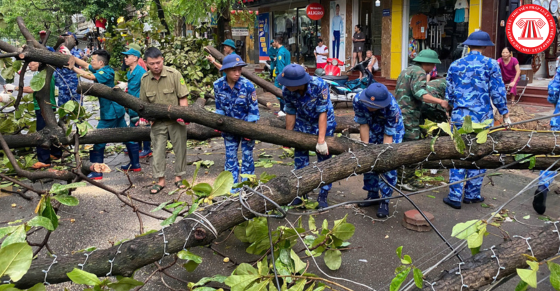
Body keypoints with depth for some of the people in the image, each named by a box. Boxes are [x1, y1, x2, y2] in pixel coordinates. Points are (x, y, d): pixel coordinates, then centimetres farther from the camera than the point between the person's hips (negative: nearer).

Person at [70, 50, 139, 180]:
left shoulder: (106, 72, -16)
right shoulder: (101, 70, 10)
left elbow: (91, 77, -31)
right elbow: (84, 64, 15)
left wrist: (73, 68, -26)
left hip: (110, 113, -10)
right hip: (117, 109, 10)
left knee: (98, 141, -3)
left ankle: (96, 173, 1)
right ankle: (135, 165, 22)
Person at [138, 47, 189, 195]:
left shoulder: (174, 74, -11)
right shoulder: (145, 79, 1)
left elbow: (183, 98, -10)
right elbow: (144, 101, 13)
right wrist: (143, 116, -2)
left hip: (176, 120, -3)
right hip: (158, 121, 3)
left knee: (179, 148, 7)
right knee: (158, 150, 4)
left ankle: (178, 177, 22)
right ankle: (160, 180, 14)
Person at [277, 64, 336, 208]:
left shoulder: (319, 85, -34)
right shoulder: (287, 91, -24)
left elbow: (322, 113, -30)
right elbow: (290, 113, -10)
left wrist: (321, 140, -30)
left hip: (324, 121, -3)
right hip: (302, 122, 3)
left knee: (324, 157, 0)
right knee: (300, 157, 7)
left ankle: (323, 195, 14)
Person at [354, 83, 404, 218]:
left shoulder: (392, 107, -38)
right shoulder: (358, 100, -30)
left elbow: (388, 135, -30)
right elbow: (363, 124, -18)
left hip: (392, 130, -3)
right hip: (372, 129, 4)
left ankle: (385, 201, -1)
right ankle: (372, 195, 19)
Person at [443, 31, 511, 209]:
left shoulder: (455, 65, 4)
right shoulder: (491, 65, -3)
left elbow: (449, 94, 8)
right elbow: (497, 93, -4)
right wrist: (505, 114, 5)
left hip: (459, 117, 2)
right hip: (482, 118, -2)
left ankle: (455, 196, 5)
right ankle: (472, 194, 17)